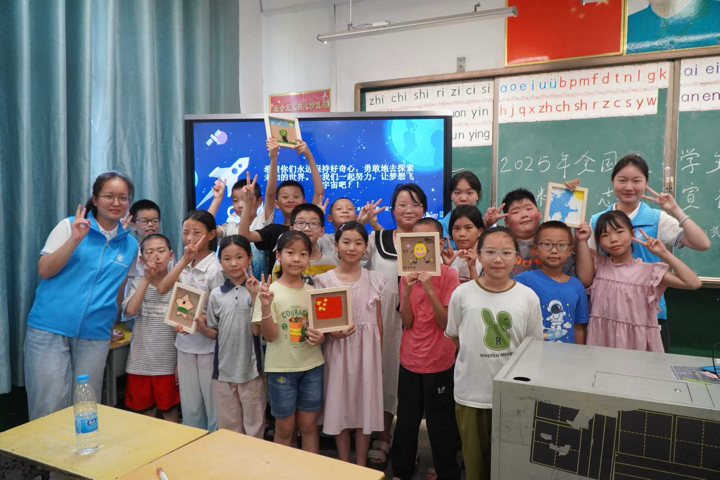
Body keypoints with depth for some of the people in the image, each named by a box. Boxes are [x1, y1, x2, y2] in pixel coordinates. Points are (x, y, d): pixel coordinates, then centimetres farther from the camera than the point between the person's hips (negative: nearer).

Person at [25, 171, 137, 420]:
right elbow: (44, 271, -7)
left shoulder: (131, 244, 8)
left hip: (95, 334, 3)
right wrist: (74, 240, -18)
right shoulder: (70, 226, -1)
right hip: (50, 327, -2)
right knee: (48, 408, -2)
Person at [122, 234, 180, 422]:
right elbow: (130, 310, -18)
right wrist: (147, 279, -19)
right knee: (145, 413, 15)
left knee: (170, 411, 10)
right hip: (141, 362, 2)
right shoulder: (138, 283, 1)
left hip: (168, 363, -2)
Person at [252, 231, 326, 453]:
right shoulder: (270, 291, -9)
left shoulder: (313, 292, 2)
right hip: (281, 368, -3)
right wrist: (266, 306, -29)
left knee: (309, 425, 13)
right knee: (285, 427, 11)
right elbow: (269, 336, -13)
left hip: (312, 366, 3)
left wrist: (321, 337, -11)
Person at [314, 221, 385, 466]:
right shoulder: (324, 280, -4)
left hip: (367, 349, 1)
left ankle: (361, 465, 26)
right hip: (338, 350, -1)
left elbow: (379, 321, 6)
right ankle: (344, 466, 26)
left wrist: (380, 356, 7)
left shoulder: (374, 279, 1)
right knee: (340, 404, 8)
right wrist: (332, 332, -22)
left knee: (365, 403, 8)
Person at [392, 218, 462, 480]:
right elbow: (407, 322, -4)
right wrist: (407, 291, -19)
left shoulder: (448, 276, -11)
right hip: (409, 360, 4)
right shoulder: (407, 276, 1)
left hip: (439, 362, -4)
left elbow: (446, 322, -16)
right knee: (406, 421, 15)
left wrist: (430, 289, -27)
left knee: (440, 423, 9)